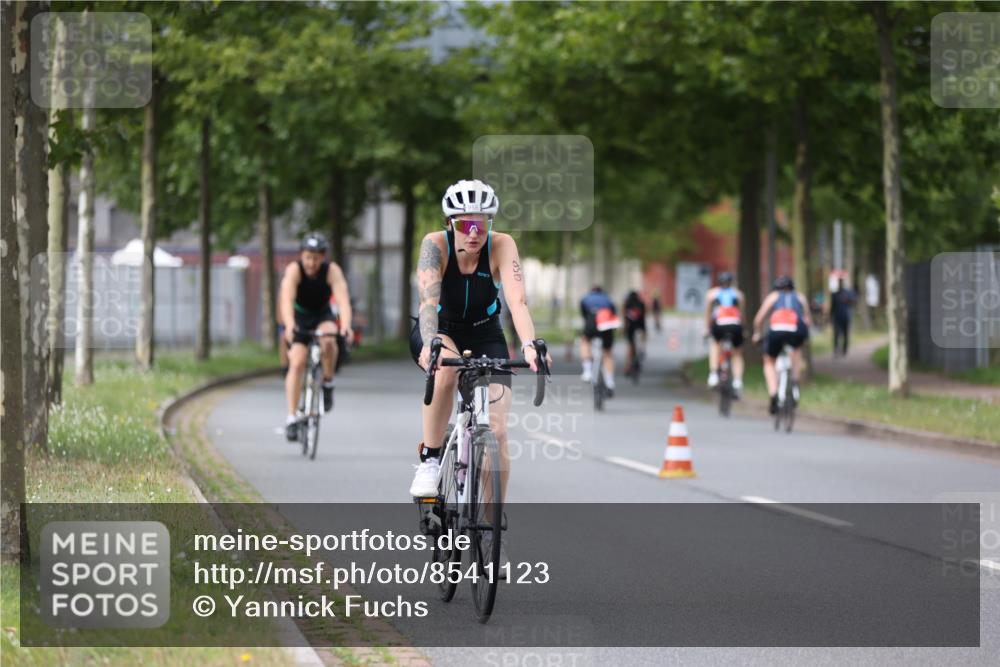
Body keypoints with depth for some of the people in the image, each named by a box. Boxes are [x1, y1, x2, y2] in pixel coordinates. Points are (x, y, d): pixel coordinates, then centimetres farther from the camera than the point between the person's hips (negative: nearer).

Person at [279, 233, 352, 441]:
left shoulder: (332, 271, -23)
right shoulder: (294, 270, -25)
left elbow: (343, 300, -36)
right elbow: (287, 300, -39)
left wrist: (345, 326, -54)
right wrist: (289, 326, -57)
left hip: (323, 317, 0)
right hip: (299, 317, 0)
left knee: (328, 341, -34)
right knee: (297, 363, -19)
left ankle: (328, 384, -9)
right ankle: (291, 418, -17)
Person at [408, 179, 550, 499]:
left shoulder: (501, 245, -21)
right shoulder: (436, 244, -24)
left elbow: (517, 301, -33)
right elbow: (429, 301, -37)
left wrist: (529, 346, -51)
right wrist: (430, 345, -56)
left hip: (484, 337, 1)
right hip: (439, 333, -1)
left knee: (496, 432, -15)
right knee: (447, 366, -39)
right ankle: (429, 460, -23)